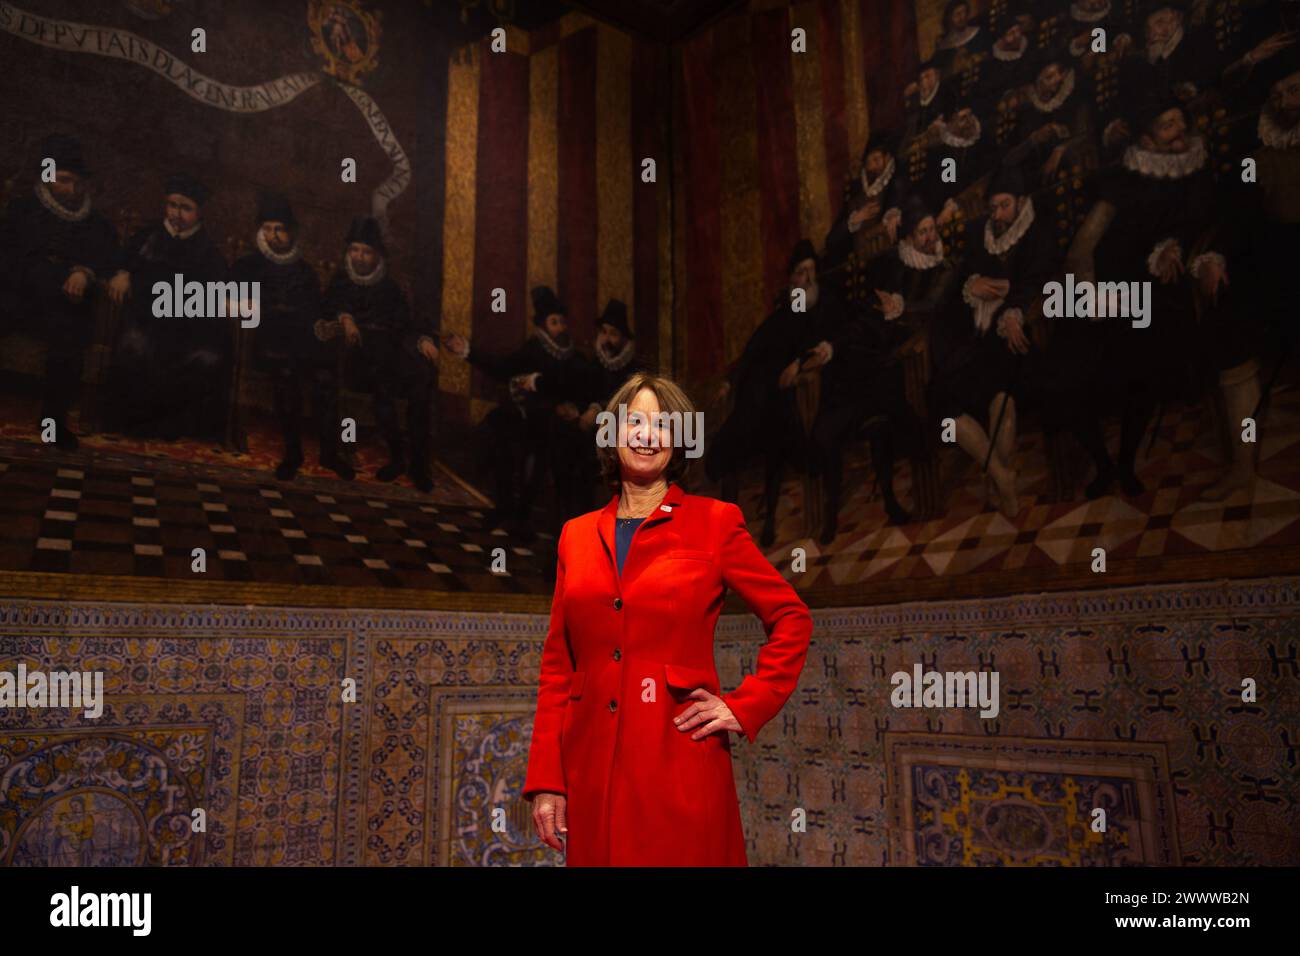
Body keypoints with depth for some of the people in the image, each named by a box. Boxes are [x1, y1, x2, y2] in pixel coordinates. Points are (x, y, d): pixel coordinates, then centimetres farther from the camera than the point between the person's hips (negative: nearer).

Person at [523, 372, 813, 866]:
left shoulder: (715, 522, 0)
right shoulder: (577, 534, 10)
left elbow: (792, 619, 5)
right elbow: (557, 663, 9)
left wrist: (744, 706, -5)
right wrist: (545, 780, 4)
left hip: (679, 763, -3)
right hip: (591, 768, 3)